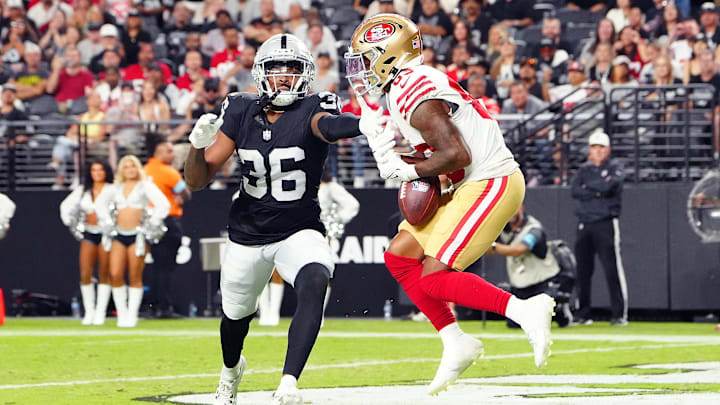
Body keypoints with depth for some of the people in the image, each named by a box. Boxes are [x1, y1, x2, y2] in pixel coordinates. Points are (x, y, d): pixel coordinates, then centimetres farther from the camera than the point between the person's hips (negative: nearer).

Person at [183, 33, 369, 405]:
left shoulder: (310, 110, -14)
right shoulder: (241, 113, -5)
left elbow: (327, 126, -42)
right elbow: (197, 181, -4)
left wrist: (362, 124, -66)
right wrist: (199, 145, -25)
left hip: (300, 231, -3)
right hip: (247, 235, 3)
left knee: (314, 284, -33)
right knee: (236, 314, 19)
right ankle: (230, 371, 55)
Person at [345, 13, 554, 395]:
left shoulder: (415, 95, -19)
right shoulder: (404, 88, 13)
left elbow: (456, 154, -27)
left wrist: (408, 171, -13)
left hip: (489, 185, -10)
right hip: (469, 187, 10)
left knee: (434, 277, -12)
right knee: (399, 256, 9)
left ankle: (526, 310, -11)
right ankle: (456, 343, 9)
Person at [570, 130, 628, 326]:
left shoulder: (615, 167, 5)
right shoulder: (584, 169, 16)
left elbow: (610, 186, -14)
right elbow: (575, 191, 1)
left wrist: (588, 185, -1)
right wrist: (598, 190, -8)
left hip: (606, 223, -5)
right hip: (584, 223, 5)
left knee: (612, 269, -10)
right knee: (582, 270, 4)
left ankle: (620, 314, -9)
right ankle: (582, 315, 11)